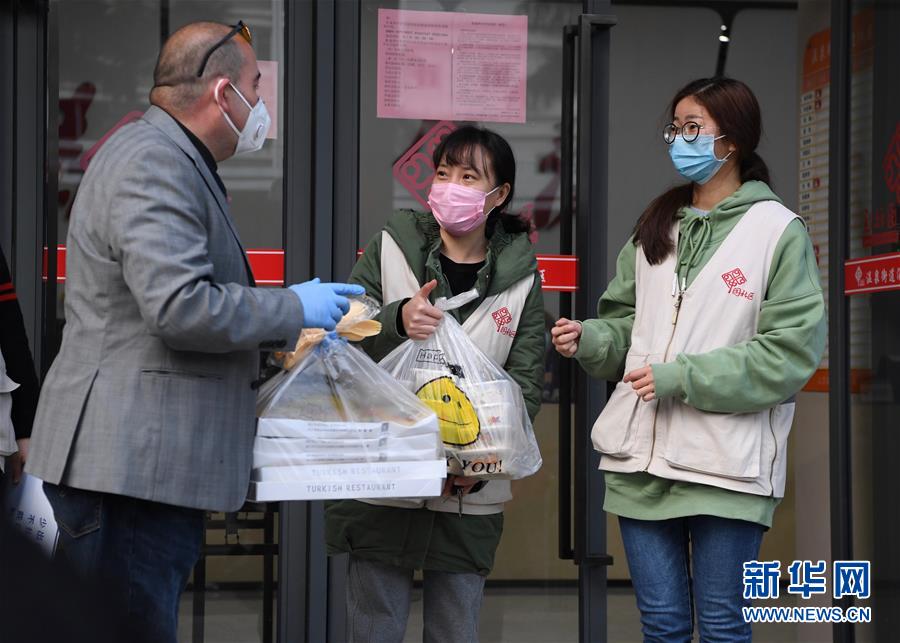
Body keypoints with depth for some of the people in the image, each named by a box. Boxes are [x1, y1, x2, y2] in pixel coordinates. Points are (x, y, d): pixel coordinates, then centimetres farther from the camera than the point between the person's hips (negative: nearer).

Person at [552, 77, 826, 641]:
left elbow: (792, 349, -11)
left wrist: (682, 377, -15)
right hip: (641, 455, 5)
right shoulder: (655, 227, 13)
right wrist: (589, 339, -4)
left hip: (726, 464, -5)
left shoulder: (778, 230, -5)